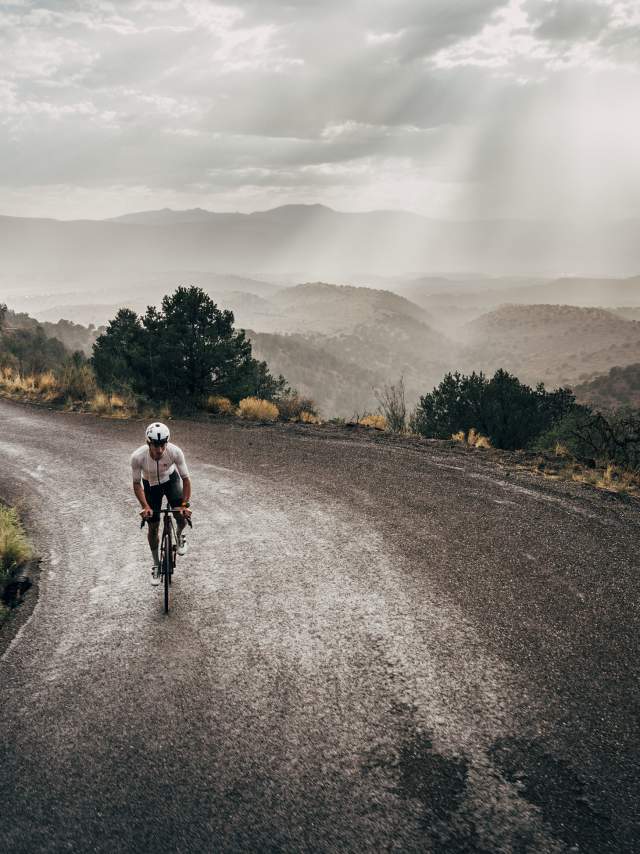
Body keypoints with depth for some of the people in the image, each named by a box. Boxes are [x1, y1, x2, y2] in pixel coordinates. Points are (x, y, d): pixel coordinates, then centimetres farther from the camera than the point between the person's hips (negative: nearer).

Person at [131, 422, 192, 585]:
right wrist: (145, 507, -30)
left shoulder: (175, 452, -35)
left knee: (182, 516, -20)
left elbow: (185, 479, -24)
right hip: (151, 484, 0)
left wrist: (185, 504, -32)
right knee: (153, 527, 3)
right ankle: (156, 565, 25)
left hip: (171, 479, 0)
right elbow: (137, 484, -20)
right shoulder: (137, 457, -35)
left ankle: (180, 535, 16)